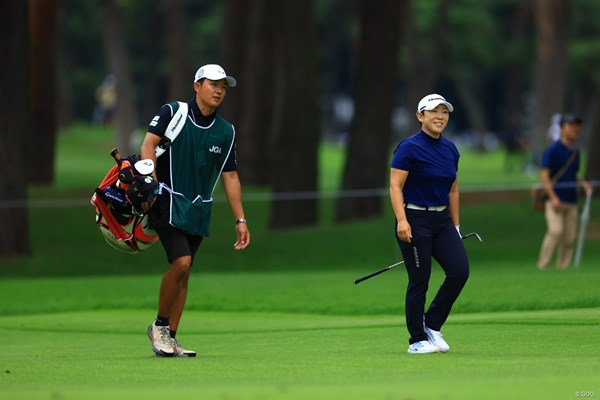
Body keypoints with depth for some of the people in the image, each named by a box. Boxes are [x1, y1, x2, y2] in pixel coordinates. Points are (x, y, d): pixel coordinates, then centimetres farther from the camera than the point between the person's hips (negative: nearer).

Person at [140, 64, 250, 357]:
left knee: (183, 272, 6)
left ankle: (169, 338, 12)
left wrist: (240, 219, 8)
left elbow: (230, 176, 12)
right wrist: (151, 181, -28)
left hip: (199, 210, 5)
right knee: (181, 262, -19)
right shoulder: (172, 112, -3)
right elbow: (148, 145, -12)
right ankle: (160, 325, -1)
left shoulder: (225, 132, 9)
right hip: (168, 201, -5)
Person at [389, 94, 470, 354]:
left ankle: (432, 325, 9)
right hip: (415, 220, -6)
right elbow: (395, 186, -14)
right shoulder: (409, 148, -10)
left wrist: (455, 226, 16)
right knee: (419, 281, -4)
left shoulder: (451, 150, 11)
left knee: (460, 270, -8)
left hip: (442, 220, 6)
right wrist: (401, 220, -26)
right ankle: (417, 341, 7)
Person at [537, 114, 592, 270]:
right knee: (556, 231, -22)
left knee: (570, 238, 0)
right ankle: (543, 266, -16)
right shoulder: (552, 150, -4)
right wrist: (553, 197, -19)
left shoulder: (575, 152, 17)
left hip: (571, 202, 7)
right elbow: (544, 175, -9)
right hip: (554, 201, -7)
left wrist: (583, 184, 6)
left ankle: (563, 267, 7)